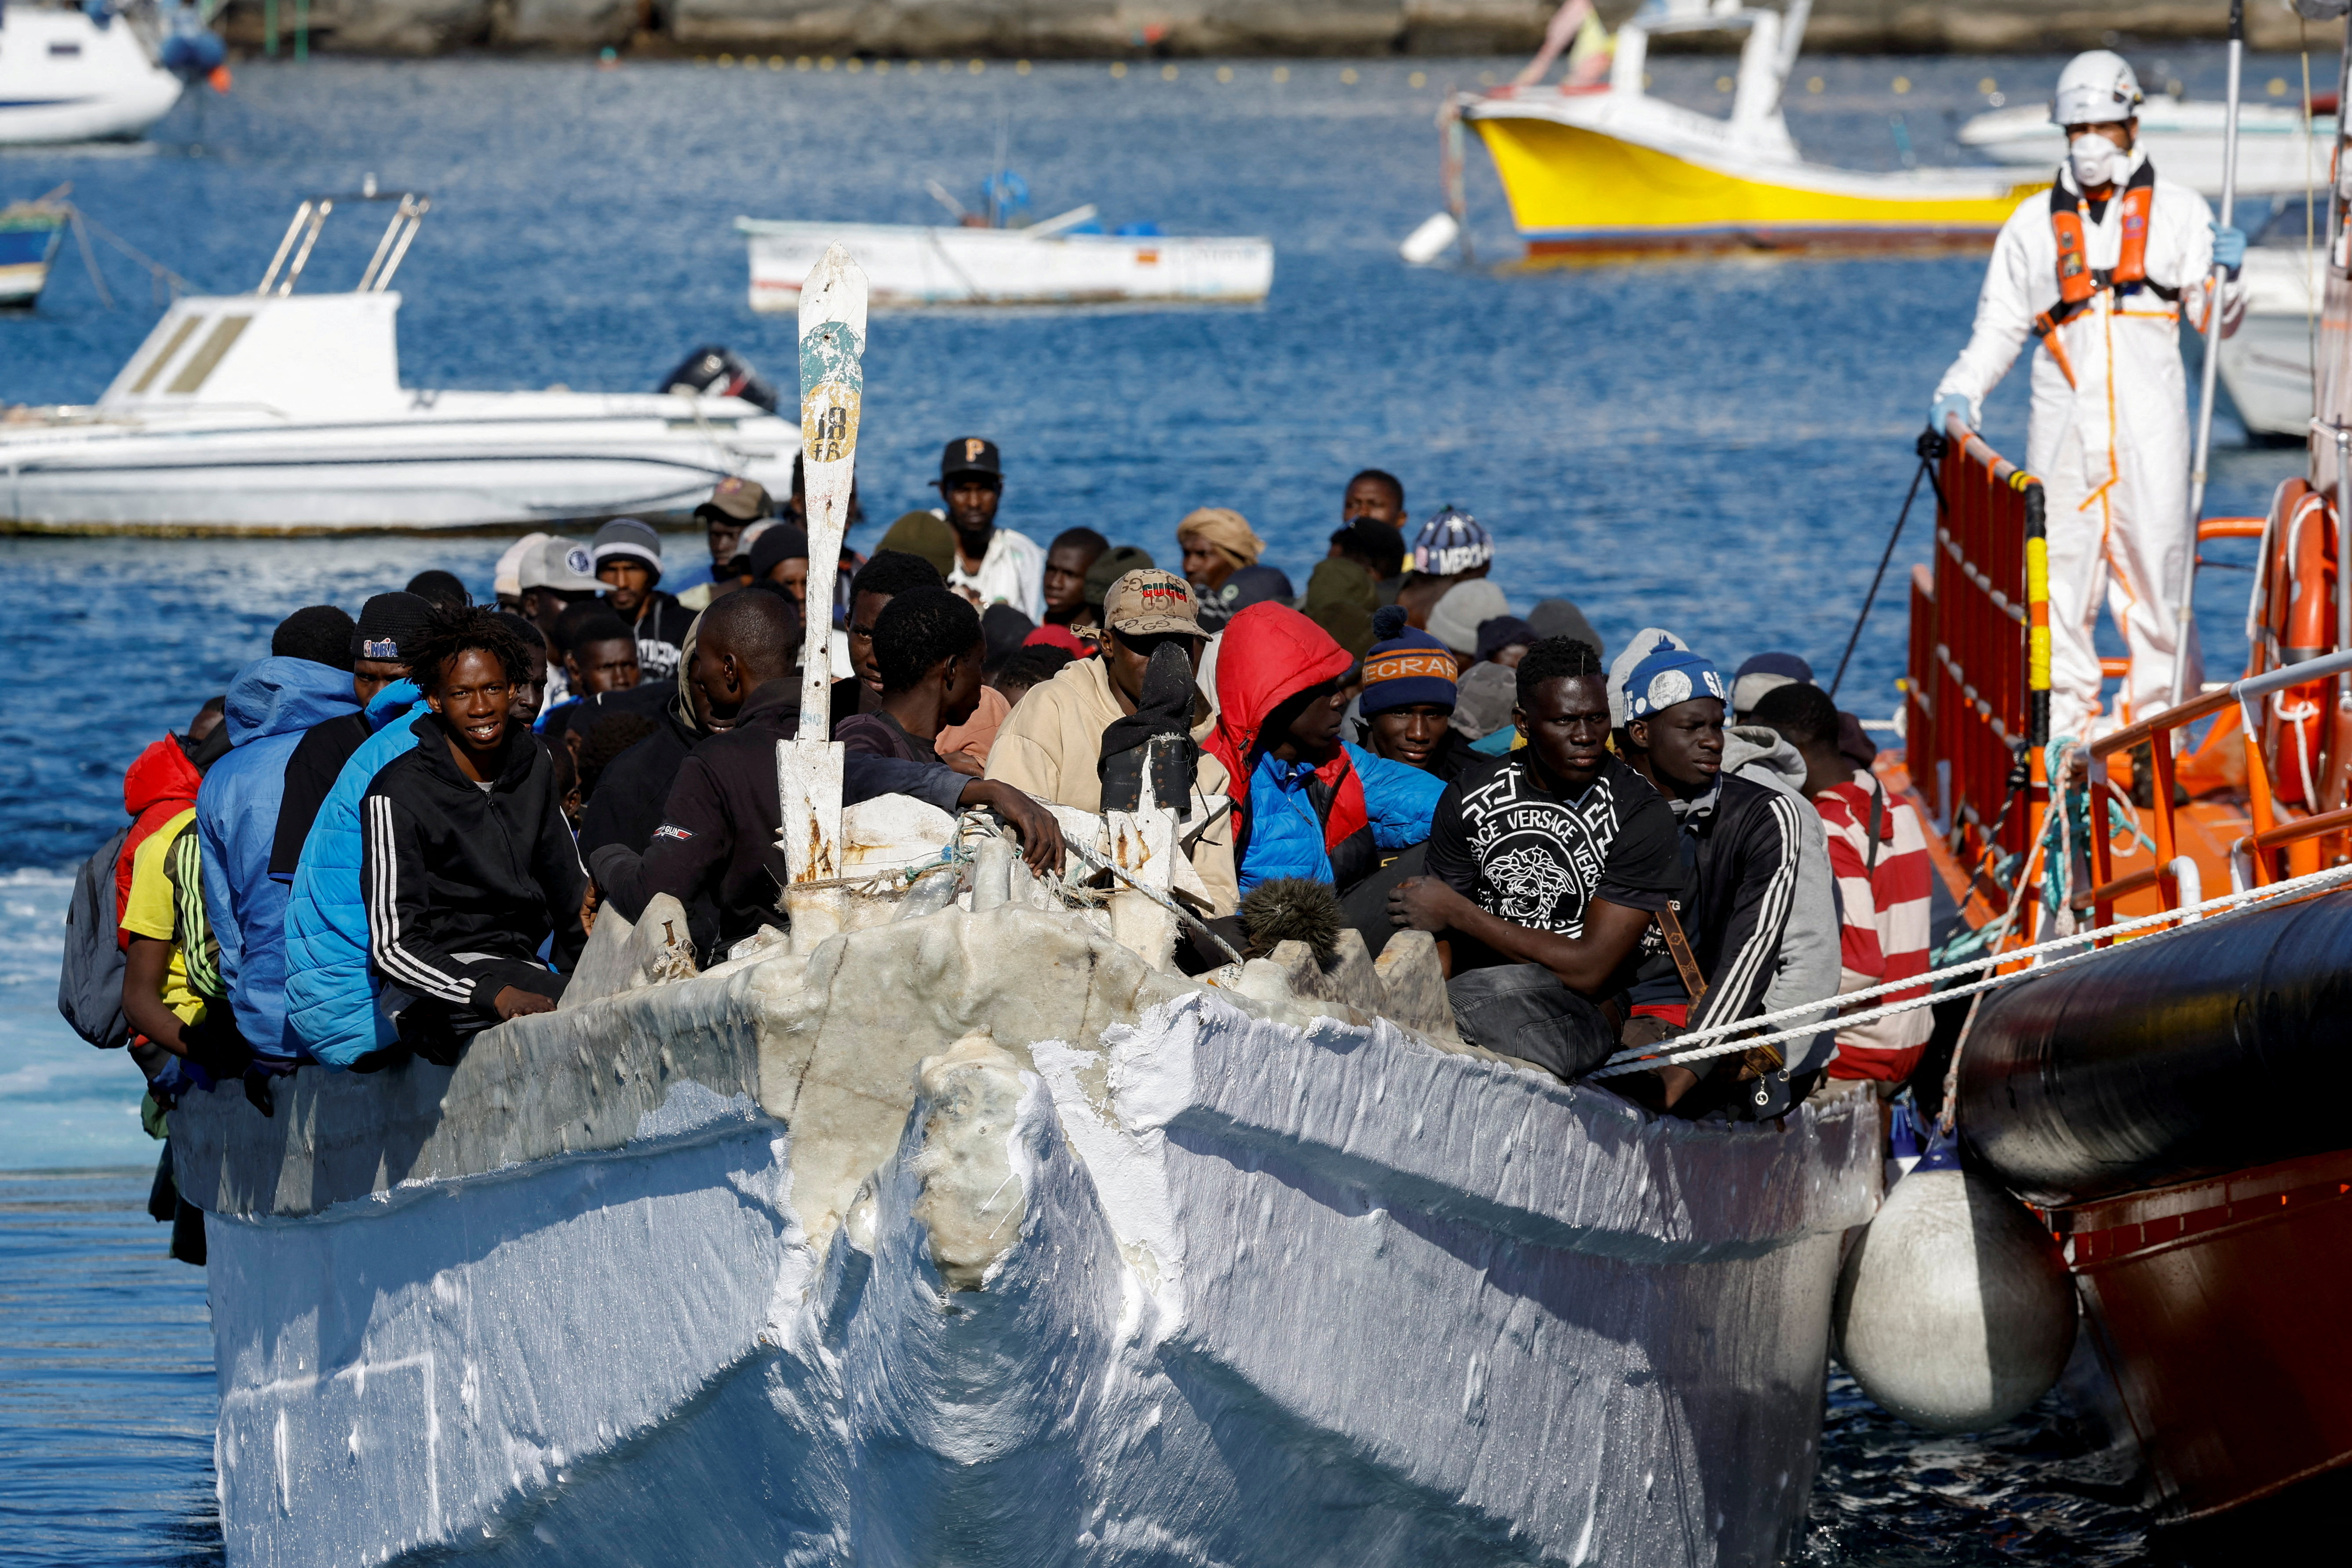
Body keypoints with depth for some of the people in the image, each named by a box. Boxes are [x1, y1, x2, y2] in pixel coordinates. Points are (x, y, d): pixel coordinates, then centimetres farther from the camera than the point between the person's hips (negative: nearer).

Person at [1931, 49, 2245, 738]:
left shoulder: (2176, 211, 9)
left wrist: (2225, 275, -14)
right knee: (2059, 572, 0)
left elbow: (2214, 320, 7)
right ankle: (2063, 719, 7)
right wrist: (1960, 393, -1)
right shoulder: (2035, 223, 13)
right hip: (2063, 419, 2)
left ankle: (2161, 713, 4)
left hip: (2150, 419, -2)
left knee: (2155, 561, -3)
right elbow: (2000, 325, 15)